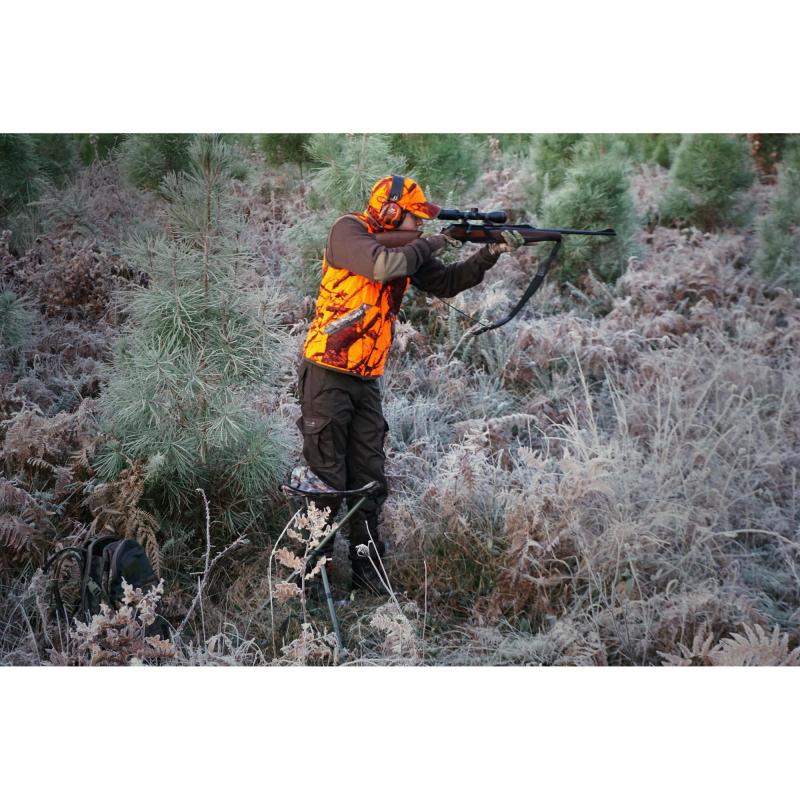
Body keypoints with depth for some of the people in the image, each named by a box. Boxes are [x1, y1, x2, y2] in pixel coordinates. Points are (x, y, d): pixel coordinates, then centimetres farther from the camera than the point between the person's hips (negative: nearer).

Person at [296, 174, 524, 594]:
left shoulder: (405, 247, 10)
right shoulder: (348, 231, -11)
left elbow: (446, 283, 17)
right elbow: (384, 266, -29)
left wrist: (490, 253, 5)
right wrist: (427, 245, -12)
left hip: (366, 381, 7)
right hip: (327, 375, -7)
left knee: (369, 479, 7)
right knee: (326, 479, -4)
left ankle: (366, 565, 16)